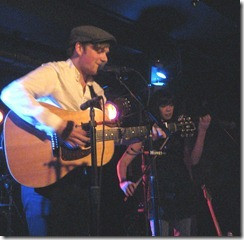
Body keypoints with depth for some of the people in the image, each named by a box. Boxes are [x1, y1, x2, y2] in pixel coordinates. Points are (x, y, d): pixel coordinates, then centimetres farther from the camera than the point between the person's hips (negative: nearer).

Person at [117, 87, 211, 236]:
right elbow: (123, 162, -1)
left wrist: (202, 131, -5)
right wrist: (124, 182, -20)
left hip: (183, 194, 3)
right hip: (159, 195, -3)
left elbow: (194, 160, 3)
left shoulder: (180, 129, 11)